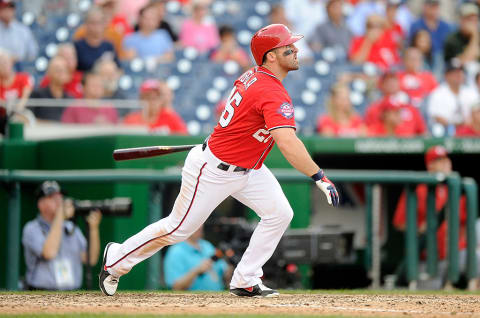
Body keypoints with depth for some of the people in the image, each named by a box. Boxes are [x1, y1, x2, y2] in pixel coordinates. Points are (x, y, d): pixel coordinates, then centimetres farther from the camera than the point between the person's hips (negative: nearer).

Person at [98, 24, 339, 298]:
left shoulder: (252, 76, -1)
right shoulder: (274, 95, -31)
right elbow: (288, 144, -42)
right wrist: (320, 177, -43)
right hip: (214, 171, -9)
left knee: (280, 213, -3)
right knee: (179, 228, 5)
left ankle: (245, 282, 4)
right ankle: (117, 259, 26)